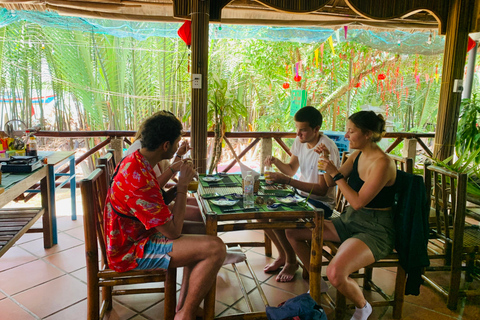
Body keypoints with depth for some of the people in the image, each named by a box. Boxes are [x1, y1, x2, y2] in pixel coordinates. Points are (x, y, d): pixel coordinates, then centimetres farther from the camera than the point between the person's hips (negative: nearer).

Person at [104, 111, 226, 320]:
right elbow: (173, 231, -24)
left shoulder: (134, 161, 2)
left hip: (130, 237, 11)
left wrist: (174, 169, 22)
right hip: (131, 251, -11)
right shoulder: (140, 181, -30)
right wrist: (182, 186, -17)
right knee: (215, 249, -22)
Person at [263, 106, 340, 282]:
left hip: (321, 203, -8)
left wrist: (287, 180, -30)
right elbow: (292, 169, 15)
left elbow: (322, 189, -25)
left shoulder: (327, 149, -23)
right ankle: (282, 255, 13)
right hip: (301, 195, 8)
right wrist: (276, 162, -7)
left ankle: (291, 262, 2)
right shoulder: (300, 141, 2)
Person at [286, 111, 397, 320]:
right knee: (293, 232, 1)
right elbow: (330, 183, 13)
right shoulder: (357, 156, 4)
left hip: (374, 231, -8)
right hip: (349, 221, 8)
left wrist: (336, 173, -20)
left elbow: (358, 202, -23)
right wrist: (327, 160, -3)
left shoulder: (382, 163, -20)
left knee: (335, 274, -31)